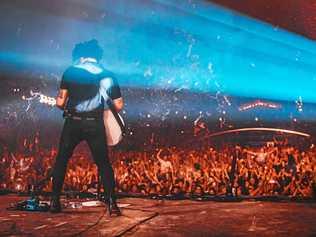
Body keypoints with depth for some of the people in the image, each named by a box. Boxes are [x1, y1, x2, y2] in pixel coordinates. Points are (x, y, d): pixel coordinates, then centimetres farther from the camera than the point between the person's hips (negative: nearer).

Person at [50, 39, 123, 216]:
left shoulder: (70, 71, 2)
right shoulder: (107, 75, 5)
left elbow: (60, 102, -3)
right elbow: (119, 105, 2)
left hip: (73, 122, 0)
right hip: (95, 124, 1)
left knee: (61, 160, 16)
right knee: (103, 163, 10)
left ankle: (55, 201, 16)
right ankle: (112, 203, 3)